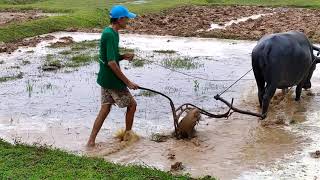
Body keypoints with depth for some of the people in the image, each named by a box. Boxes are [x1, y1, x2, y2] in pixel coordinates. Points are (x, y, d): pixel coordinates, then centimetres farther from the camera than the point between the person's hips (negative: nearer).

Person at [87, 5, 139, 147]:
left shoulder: (108, 32, 9)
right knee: (132, 104, 8)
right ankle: (127, 135, 22)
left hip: (104, 78, 9)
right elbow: (111, 63, -26)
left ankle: (91, 141, 11)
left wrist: (123, 56, 0)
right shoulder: (111, 35, -22)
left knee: (105, 108, 11)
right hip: (112, 79, -9)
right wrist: (127, 82, -21)